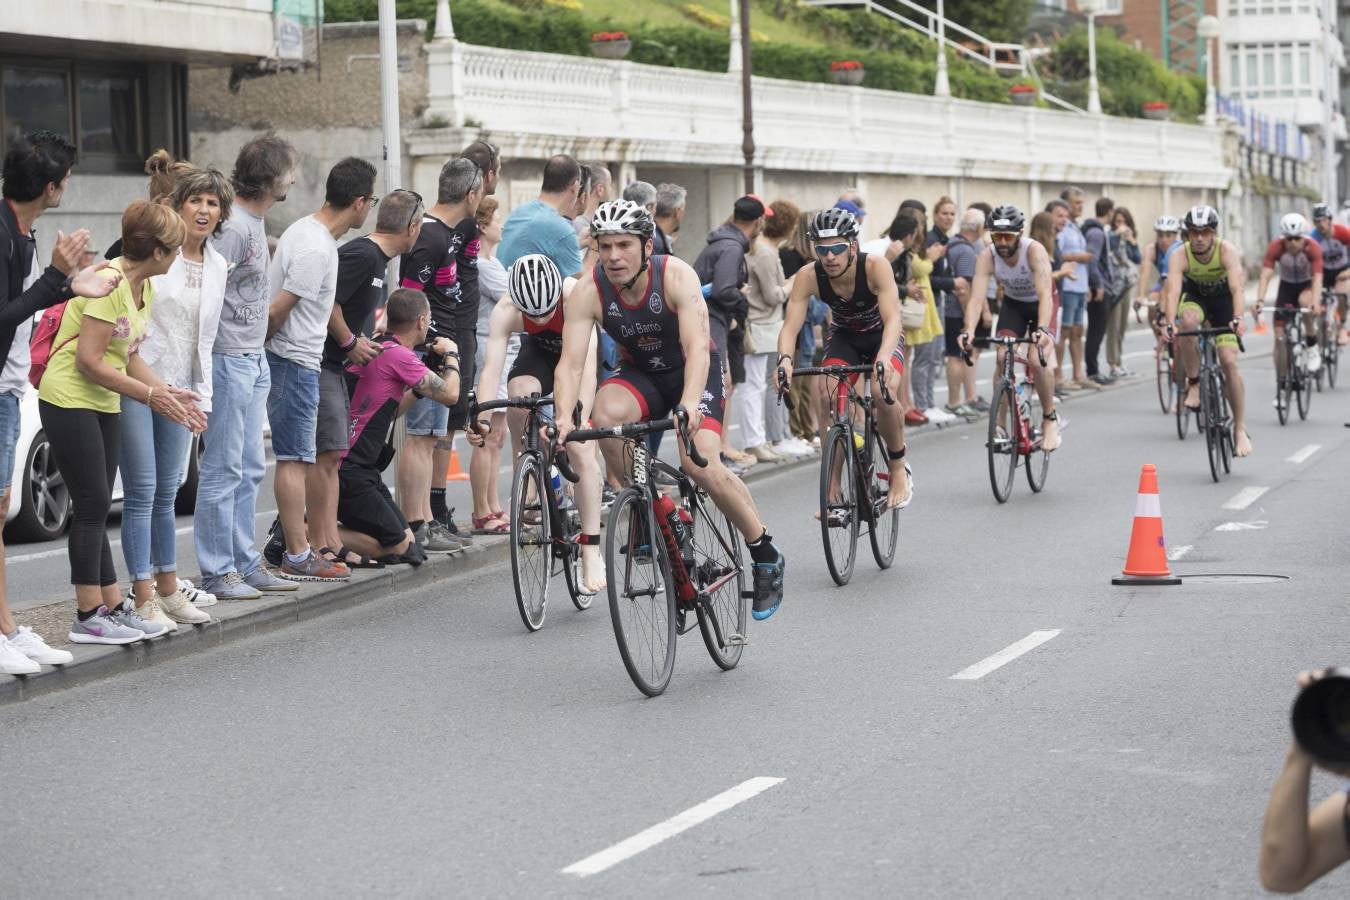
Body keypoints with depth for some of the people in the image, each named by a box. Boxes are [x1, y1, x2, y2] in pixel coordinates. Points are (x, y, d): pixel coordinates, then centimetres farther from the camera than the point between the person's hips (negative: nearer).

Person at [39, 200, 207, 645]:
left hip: (104, 404, 9)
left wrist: (170, 393, 0)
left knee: (96, 509, 11)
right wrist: (150, 395, -17)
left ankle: (114, 607, 13)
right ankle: (89, 616, -4)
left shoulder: (143, 286, 8)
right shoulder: (108, 282, -21)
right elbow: (89, 361, -22)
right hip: (68, 399, -9)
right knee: (92, 506, -8)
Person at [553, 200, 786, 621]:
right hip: (640, 373, 3)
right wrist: (564, 417, -45)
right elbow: (571, 362, -26)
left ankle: (765, 554, -2)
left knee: (700, 462, -23)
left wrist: (690, 404, -55)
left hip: (694, 371, -3)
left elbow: (697, 347, -38)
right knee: (606, 414, -32)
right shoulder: (588, 293, -21)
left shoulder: (677, 277, -28)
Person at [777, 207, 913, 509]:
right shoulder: (808, 277, -26)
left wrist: (884, 357, -60)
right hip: (843, 337, 3)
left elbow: (892, 318, -41)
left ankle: (898, 468, -2)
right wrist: (784, 359, -52)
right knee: (825, 397, -22)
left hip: (882, 335, -2)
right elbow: (790, 325, -31)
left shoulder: (875, 267, -32)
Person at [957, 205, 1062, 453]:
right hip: (1012, 304, 3)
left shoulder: (1035, 251, -34)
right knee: (1003, 357, -16)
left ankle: (1051, 418, 1)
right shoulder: (987, 256, -25)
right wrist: (969, 330, -51)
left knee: (1038, 360, -20)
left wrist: (1042, 329, -60)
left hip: (1040, 304, -3)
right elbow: (976, 297, -34)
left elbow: (1045, 294, -44)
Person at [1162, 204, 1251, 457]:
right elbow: (1172, 291, -39)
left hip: (1222, 299, -1)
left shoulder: (1227, 251, -29)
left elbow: (1236, 287, -42)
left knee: (1229, 362, -12)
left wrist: (1237, 319, -59)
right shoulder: (1180, 256, -27)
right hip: (1194, 296, 1)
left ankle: (1241, 430, -2)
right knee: (1188, 320, -37)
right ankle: (1193, 383, -19)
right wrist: (1168, 323, -56)